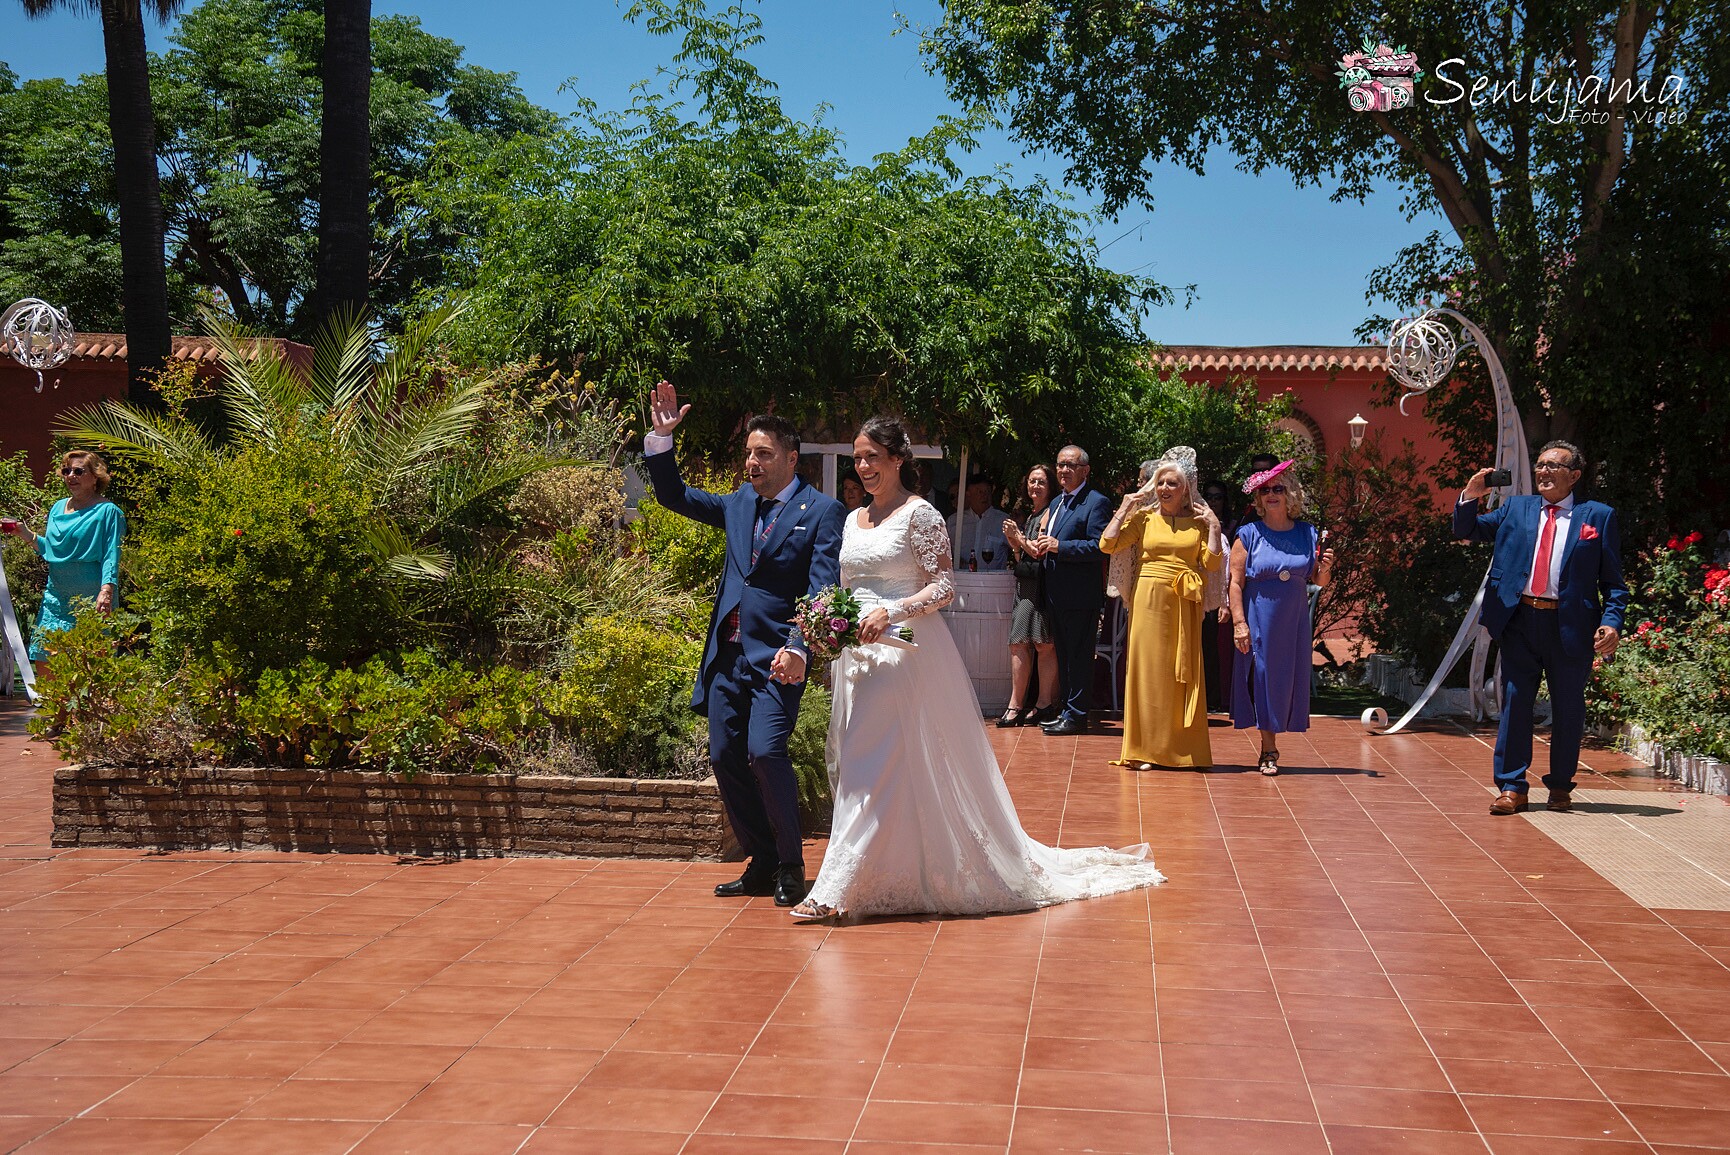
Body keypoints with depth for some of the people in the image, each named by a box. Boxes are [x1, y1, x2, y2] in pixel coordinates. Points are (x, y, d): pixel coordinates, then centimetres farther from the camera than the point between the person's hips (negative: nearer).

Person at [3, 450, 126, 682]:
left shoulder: (108, 511, -5)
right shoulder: (58, 508, 15)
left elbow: (111, 557, -11)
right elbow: (49, 550, 23)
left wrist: (106, 591, -24)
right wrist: (27, 535, 7)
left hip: (91, 601, -6)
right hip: (56, 598, 6)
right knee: (43, 661, 3)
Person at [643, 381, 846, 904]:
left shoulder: (821, 512, -3)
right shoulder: (739, 503, 16)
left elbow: (822, 591, -11)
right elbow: (674, 496, 22)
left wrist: (799, 648, -25)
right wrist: (661, 438, 8)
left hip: (778, 656, -7)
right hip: (728, 654, 7)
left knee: (765, 751, -18)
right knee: (725, 755, 6)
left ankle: (790, 866, 0)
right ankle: (761, 863, 19)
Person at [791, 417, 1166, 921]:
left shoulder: (919, 513, -6)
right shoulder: (854, 520, 16)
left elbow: (943, 587, -11)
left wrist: (891, 613, -23)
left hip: (907, 651, -7)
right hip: (857, 653, 7)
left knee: (873, 766, -10)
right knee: (858, 767, 6)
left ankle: (836, 889, -10)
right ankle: (892, 878, 19)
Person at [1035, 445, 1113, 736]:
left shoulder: (1096, 502, -9)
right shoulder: (1057, 502, 19)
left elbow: (1099, 546, -18)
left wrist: (1059, 546, -21)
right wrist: (1043, 549, 6)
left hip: (1081, 594, -9)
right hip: (1057, 595, 9)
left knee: (1078, 656, -4)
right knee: (1063, 655, 14)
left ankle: (1076, 716, 1)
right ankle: (1067, 710, 21)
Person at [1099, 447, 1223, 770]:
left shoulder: (1199, 521, 8)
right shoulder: (1144, 517, 6)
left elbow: (1212, 563, -2)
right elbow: (1107, 544, -4)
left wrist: (1213, 525, -5)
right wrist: (1125, 506, -1)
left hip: (1185, 606, 1)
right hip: (1150, 599, -1)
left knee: (1183, 673, 3)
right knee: (1148, 668, -1)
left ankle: (1182, 749, 12)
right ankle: (1144, 749, 4)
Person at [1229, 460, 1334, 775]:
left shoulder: (1308, 534, 5)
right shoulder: (1249, 535, -3)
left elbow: (1320, 582, 11)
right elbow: (1235, 583, -6)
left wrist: (1325, 567, -11)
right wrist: (1239, 623, -13)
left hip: (1294, 621, 3)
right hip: (1258, 618, -3)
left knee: (1289, 678, 4)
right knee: (1262, 675, 0)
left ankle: (1269, 748, 17)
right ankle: (1269, 751, 10)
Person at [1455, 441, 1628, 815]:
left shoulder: (1599, 516, 5)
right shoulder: (1515, 509, 13)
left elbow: (1613, 581, 3)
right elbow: (1467, 531, 11)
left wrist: (1611, 623, -11)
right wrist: (1469, 497, -7)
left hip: (1571, 627, -2)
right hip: (1520, 621, 2)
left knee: (1568, 707, 7)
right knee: (1515, 703, 3)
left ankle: (1560, 787, 21)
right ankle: (1511, 787, 9)